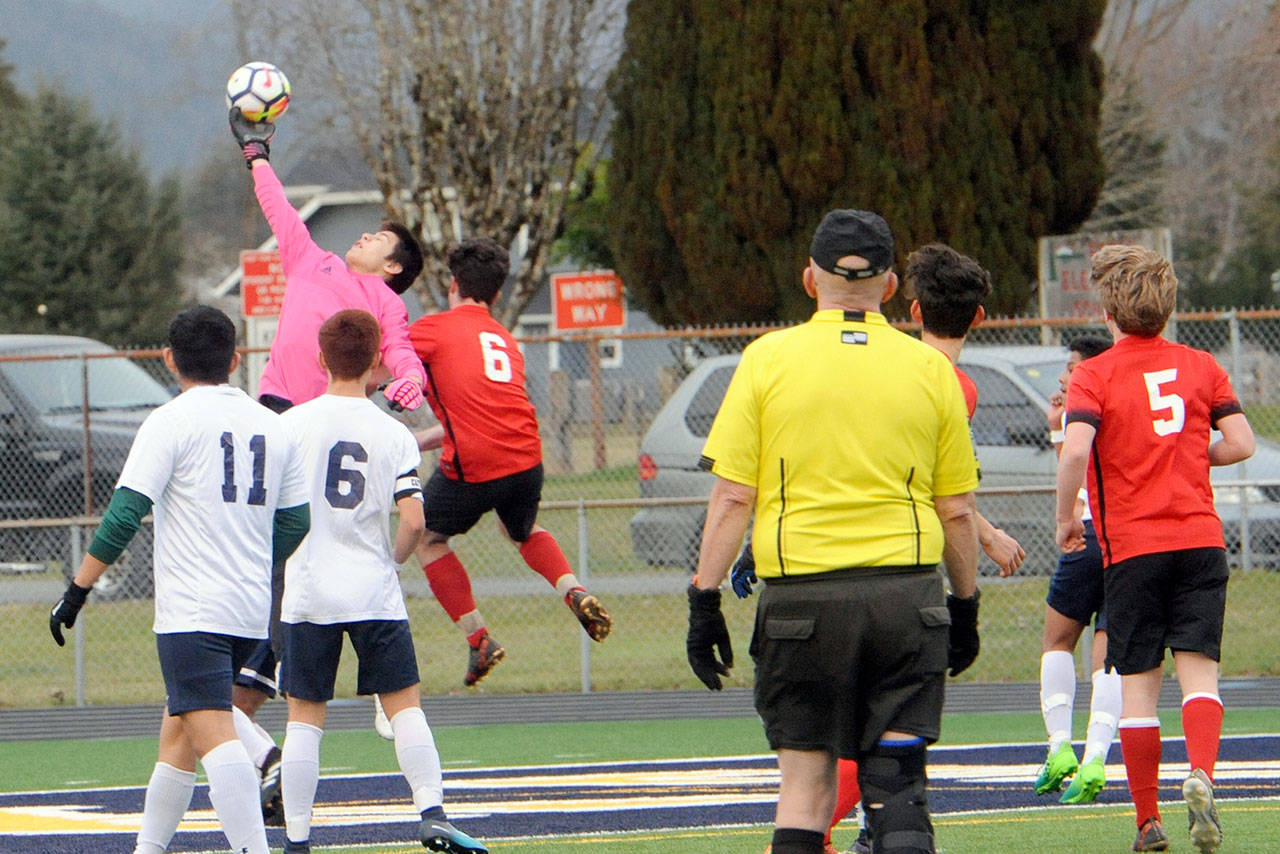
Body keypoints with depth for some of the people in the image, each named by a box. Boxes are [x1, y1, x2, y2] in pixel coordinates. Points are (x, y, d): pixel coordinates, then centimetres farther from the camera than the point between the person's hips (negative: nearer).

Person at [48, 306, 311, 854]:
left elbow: (126, 513, -12)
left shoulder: (173, 421, -6)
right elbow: (295, 523, 17)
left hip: (192, 612, -7)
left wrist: (77, 590, -7)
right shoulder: (272, 427, 12)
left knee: (213, 734, -17)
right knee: (176, 729, 19)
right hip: (252, 611, 7)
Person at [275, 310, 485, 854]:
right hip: (374, 592, 0)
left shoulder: (292, 424, -2)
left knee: (304, 718, 4)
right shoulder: (394, 435, -1)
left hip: (307, 594, 0)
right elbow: (413, 521, -7)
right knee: (404, 706, 6)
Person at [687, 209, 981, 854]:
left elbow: (732, 497, -3)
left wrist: (705, 600, 2)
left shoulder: (767, 360, 0)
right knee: (896, 779, 3)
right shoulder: (929, 369, 5)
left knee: (806, 782, 6)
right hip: (908, 595, 1)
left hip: (802, 594, -1)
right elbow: (958, 510, 9)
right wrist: (966, 606, 20)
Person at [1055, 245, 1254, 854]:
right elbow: (1240, 443, 3)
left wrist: (1065, 518, -3)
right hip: (1200, 538, 2)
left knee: (1138, 683, 5)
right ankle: (1200, 776, -28)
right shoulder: (1201, 366, 7)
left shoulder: (1095, 375, -3)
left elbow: (1076, 449, -18)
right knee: (1199, 669, -1)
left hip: (1132, 546, -2)